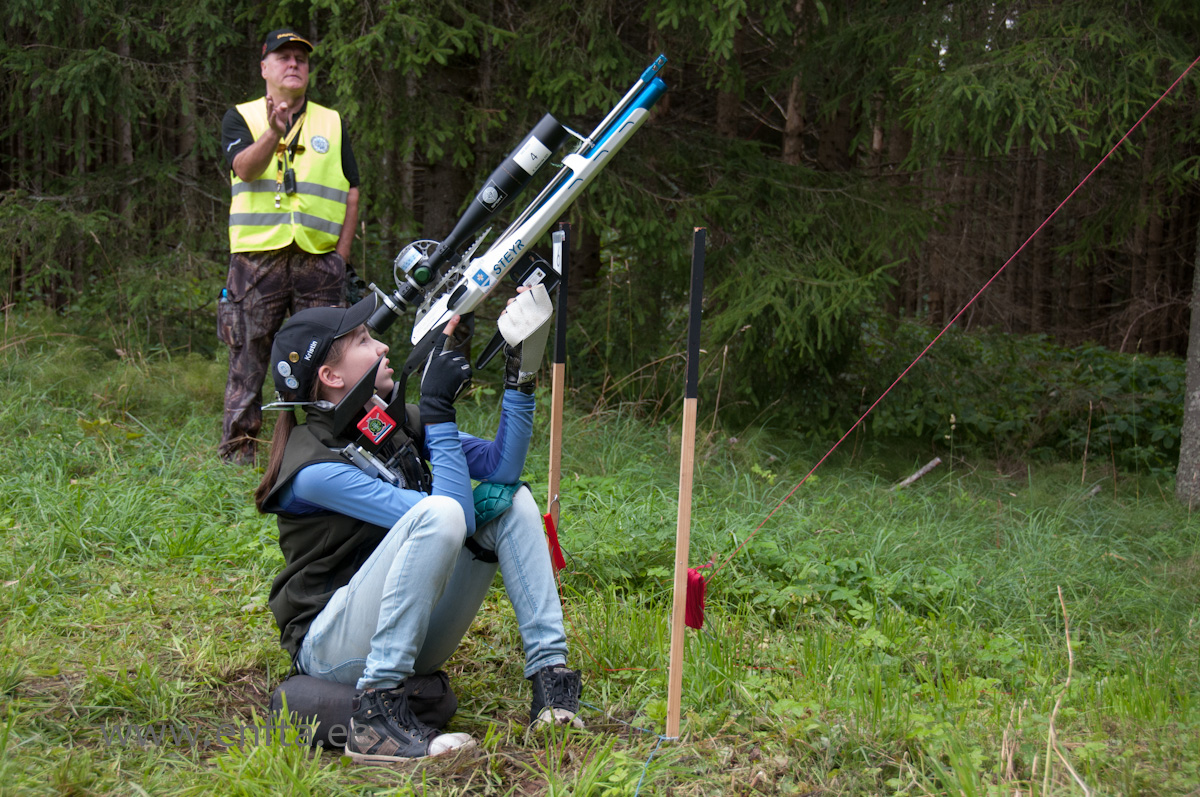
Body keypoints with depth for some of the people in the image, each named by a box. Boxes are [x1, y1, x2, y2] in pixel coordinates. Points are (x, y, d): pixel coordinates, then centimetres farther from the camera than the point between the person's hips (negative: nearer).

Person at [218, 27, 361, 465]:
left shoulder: (333, 123, 19)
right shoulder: (241, 117, 14)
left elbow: (351, 195, 15)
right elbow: (245, 169, -7)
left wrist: (341, 255, 4)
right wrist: (273, 133, -26)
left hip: (319, 258, 2)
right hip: (257, 254, -1)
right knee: (249, 351, -3)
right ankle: (237, 444, 3)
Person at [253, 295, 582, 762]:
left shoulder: (398, 422, 5)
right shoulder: (315, 467, -20)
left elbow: (501, 466, -4)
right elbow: (445, 517, -28)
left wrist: (520, 374, -11)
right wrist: (439, 410, -24)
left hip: (414, 636, 8)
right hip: (332, 649, -8)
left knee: (512, 497, -2)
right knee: (440, 513, -31)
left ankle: (550, 676, -11)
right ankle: (376, 712, -27)